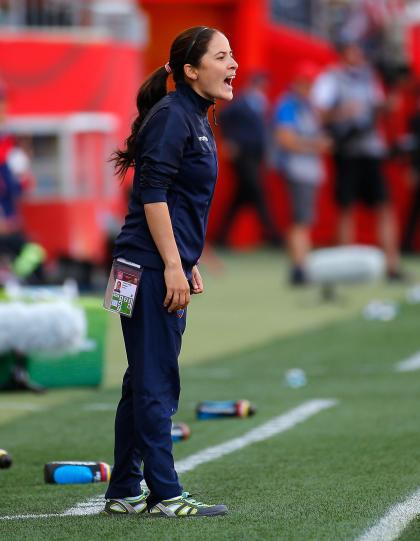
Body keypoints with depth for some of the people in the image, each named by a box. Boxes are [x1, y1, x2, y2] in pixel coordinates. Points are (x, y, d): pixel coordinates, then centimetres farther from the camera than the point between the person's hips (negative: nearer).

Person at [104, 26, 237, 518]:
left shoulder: (194, 119, 17)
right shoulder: (171, 116, -12)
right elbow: (153, 194, -18)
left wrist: (187, 264, 23)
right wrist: (173, 266, -20)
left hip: (167, 266, 10)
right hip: (152, 265, -10)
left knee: (145, 381, 12)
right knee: (155, 382, -6)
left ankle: (123, 493, 17)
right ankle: (164, 495, -4)